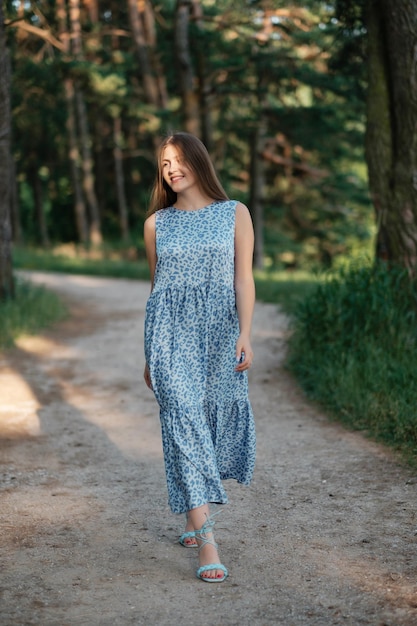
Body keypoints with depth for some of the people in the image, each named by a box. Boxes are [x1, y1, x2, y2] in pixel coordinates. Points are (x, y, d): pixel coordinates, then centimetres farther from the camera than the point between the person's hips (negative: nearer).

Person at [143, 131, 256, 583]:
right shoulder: (156, 223, 9)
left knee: (214, 419, 6)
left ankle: (195, 510, 31)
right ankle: (206, 540, -13)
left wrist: (245, 334, -12)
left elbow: (243, 278, 0)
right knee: (184, 421, -11)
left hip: (219, 329, 0)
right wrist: (151, 353, 17)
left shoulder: (235, 214, 5)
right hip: (171, 330, 0)